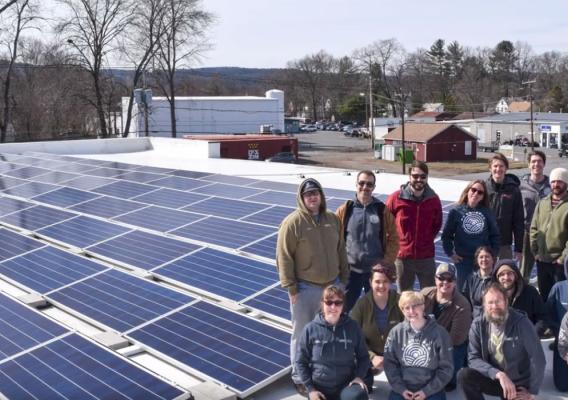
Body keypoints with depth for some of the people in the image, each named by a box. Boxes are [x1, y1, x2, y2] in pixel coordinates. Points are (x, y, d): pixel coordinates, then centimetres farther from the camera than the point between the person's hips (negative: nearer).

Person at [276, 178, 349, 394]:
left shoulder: (333, 219, 5)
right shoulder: (292, 222, -12)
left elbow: (340, 251, 13)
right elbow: (284, 257, -11)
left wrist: (344, 279, 12)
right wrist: (291, 287, -13)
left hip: (332, 285, 5)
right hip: (305, 288, -5)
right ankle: (300, 378, 20)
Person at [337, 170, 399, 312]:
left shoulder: (383, 210, -1)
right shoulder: (345, 210, -2)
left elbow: (393, 238, 1)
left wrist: (387, 262, -6)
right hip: (350, 270, 0)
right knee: (345, 308, 8)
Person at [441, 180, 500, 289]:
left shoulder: (487, 213, 4)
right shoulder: (456, 212, -2)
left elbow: (495, 235, 9)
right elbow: (446, 235, 2)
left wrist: (494, 253, 2)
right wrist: (450, 253, -3)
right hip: (463, 260, -2)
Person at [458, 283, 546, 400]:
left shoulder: (521, 322, -17)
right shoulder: (478, 325, -9)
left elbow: (538, 359, -16)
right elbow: (474, 358, -13)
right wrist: (499, 374, -28)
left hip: (519, 384, -2)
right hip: (494, 379, 2)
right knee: (464, 375, -24)